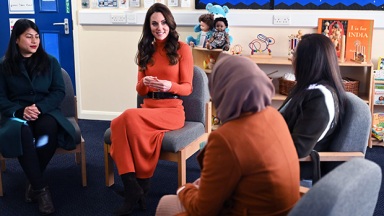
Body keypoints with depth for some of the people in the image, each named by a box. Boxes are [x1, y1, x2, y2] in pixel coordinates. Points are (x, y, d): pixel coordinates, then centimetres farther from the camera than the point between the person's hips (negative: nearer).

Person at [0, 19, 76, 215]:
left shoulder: (50, 61, 11)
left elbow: (59, 92, 5)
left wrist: (40, 108, -14)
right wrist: (20, 111, -17)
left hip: (45, 111, 1)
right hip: (17, 114, -1)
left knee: (49, 127, -37)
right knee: (22, 132, -38)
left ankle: (33, 182, -16)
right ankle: (41, 188, -29)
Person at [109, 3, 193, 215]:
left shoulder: (182, 48, 1)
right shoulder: (145, 51, 16)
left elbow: (187, 87, -1)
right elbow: (140, 90, 14)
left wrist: (169, 85, -22)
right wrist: (144, 83, -10)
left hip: (172, 110, -4)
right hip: (148, 108, 4)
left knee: (129, 117, -33)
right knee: (118, 124, -31)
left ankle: (140, 180, -19)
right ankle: (132, 188, -31)